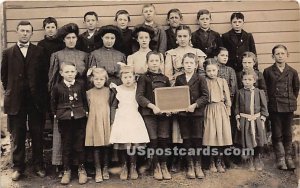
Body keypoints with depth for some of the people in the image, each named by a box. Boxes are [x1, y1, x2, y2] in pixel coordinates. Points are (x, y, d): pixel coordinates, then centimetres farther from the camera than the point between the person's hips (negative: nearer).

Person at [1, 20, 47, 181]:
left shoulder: (39, 52, 4)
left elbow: (44, 75, 5)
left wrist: (41, 94, 2)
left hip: (36, 100, 0)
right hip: (16, 100, 1)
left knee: (37, 135, 6)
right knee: (17, 136, 7)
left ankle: (38, 165, 19)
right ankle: (18, 167, 19)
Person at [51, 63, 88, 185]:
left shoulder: (80, 85, 0)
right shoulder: (57, 87, -2)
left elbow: (84, 99, 9)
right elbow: (53, 102, 9)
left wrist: (85, 111, 4)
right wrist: (55, 114, 5)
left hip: (79, 118, 0)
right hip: (64, 120, 0)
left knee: (80, 145, 6)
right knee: (66, 146, 9)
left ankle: (81, 169, 20)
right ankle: (66, 171, 20)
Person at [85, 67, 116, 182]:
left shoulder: (109, 91, 4)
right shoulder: (89, 93, 6)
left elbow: (112, 107, 4)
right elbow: (88, 108, 10)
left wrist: (112, 121, -1)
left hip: (106, 121, 0)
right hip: (94, 122, 0)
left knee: (106, 145, 5)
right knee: (96, 146, 0)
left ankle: (105, 169, 19)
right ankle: (98, 171, 9)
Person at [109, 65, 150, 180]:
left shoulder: (137, 88, 7)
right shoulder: (118, 90, 5)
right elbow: (114, 106, 7)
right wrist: (112, 121, 4)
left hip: (134, 119, 0)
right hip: (121, 119, 0)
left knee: (134, 144, -7)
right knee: (121, 144, -4)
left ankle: (133, 167, 9)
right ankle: (124, 167, 11)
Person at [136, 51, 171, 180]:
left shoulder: (165, 79, 14)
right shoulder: (143, 78, 3)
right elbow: (139, 96, -7)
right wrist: (152, 106, -19)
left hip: (164, 112, 3)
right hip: (149, 113, -3)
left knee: (163, 140, 1)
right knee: (153, 140, -3)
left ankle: (164, 166, 16)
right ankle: (156, 167, 12)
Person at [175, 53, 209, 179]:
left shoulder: (200, 79, -2)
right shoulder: (179, 79, 8)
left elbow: (205, 96, -6)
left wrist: (195, 105, -18)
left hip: (197, 113, -2)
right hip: (182, 113, 2)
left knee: (197, 139, 3)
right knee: (186, 140, 7)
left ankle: (198, 166, 15)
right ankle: (190, 166, 17)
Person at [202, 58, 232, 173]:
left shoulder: (222, 81, 7)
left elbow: (227, 99, 9)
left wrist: (228, 112, 5)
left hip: (221, 110, 2)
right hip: (209, 111, -2)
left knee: (222, 136, 1)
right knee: (211, 137, -2)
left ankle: (219, 163, 13)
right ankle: (212, 163, 11)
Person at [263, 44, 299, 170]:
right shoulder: (268, 71, -2)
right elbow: (264, 89, 5)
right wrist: (270, 100, 4)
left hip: (288, 106, 1)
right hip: (274, 107, -1)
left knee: (287, 133, 9)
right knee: (277, 134, 3)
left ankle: (288, 157, 19)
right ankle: (280, 158, 12)